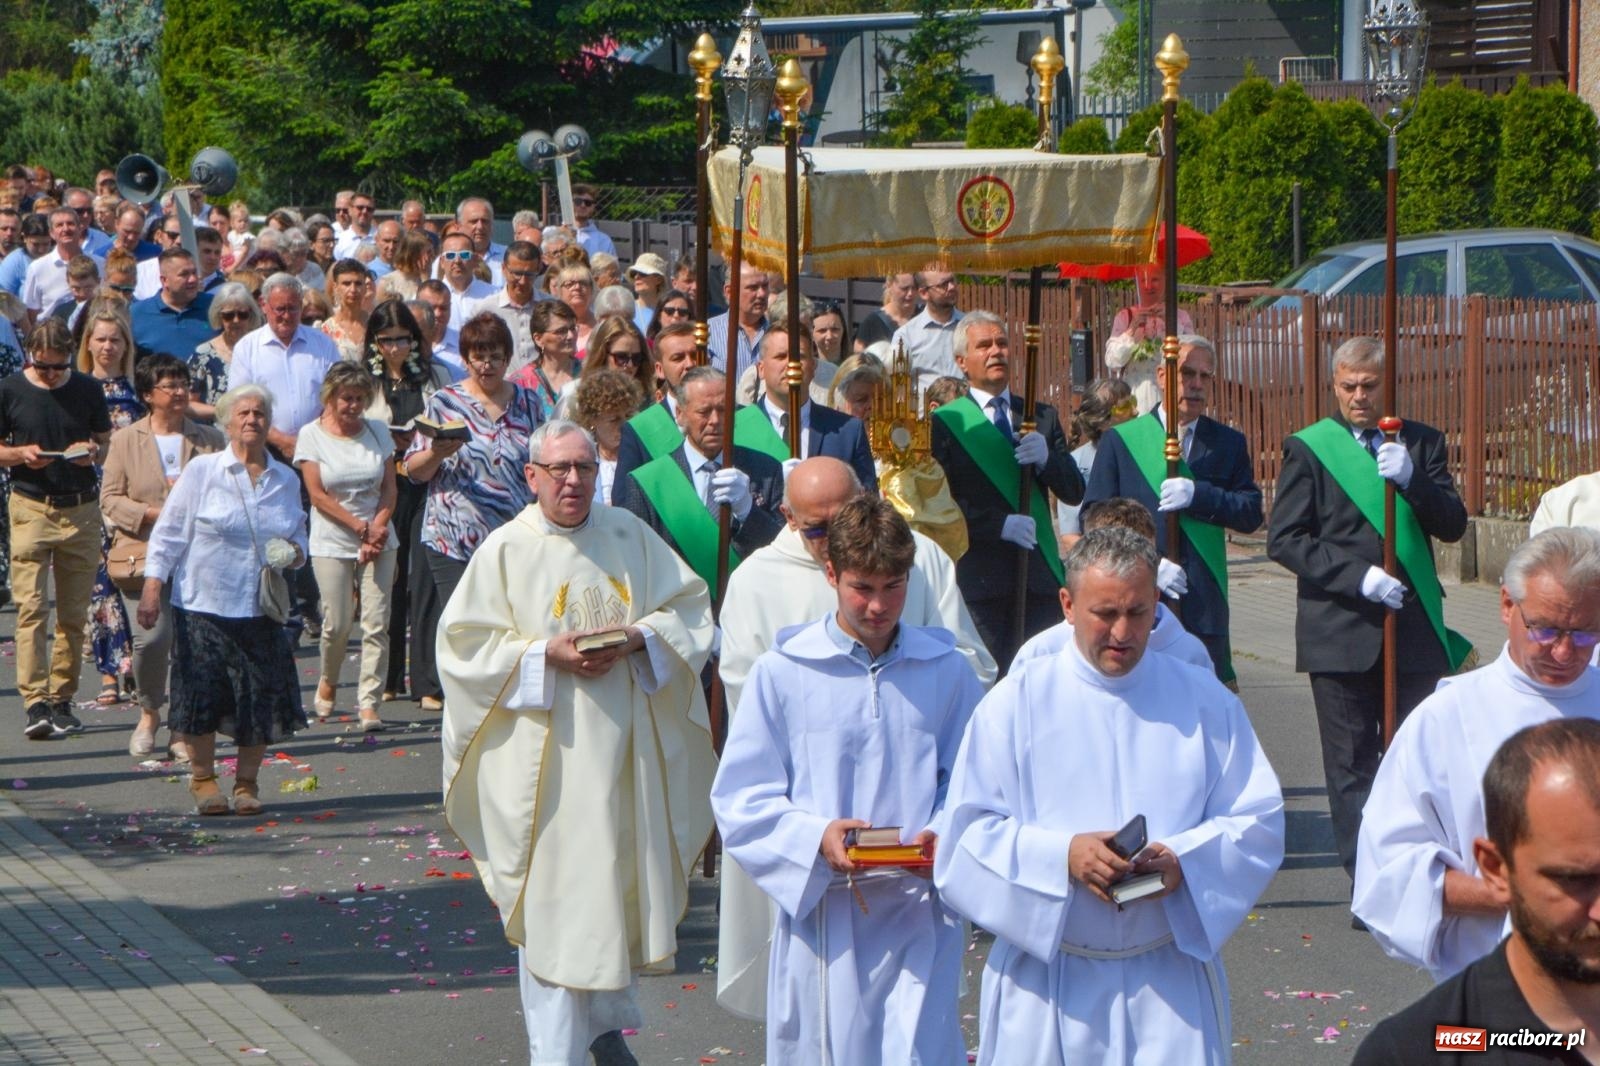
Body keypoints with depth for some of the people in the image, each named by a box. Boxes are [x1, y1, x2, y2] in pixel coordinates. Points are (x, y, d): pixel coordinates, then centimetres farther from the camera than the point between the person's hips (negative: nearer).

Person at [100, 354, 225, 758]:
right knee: (152, 638, -13)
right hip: (144, 556, -1)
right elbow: (110, 499, 3)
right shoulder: (125, 441, 7)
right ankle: (149, 714, 14)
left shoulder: (210, 440, 10)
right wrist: (153, 514, -11)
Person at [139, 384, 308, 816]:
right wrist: (152, 587, -8)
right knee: (202, 696, -2)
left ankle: (247, 784, 15)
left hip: (261, 610, 3)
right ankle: (203, 780, 16)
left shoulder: (286, 480, 11)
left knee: (262, 700, -1)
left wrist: (295, 554, -3)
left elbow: (298, 538, 20)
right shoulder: (202, 471, 0)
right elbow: (169, 533, -1)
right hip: (204, 605, -3)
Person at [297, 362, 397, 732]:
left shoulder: (378, 431, 8)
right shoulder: (312, 435, -1)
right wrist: (360, 527, -11)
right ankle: (328, 682, 25)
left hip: (378, 539, 2)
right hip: (332, 543, -2)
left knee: (376, 624, -6)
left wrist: (378, 528, -9)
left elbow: (390, 488, 7)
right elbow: (318, 495, -6)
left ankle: (368, 704, -3)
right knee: (337, 623, -4)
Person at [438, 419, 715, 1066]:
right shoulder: (506, 550, -2)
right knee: (554, 898, -3)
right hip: (546, 759, -3)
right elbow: (465, 644, -4)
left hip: (625, 746, 3)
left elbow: (688, 606, 9)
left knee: (621, 884, 11)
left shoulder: (629, 536, 6)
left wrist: (638, 636, -11)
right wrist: (547, 654, -17)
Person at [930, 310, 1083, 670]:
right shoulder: (945, 423, 2)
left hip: (1041, 573, 4)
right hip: (980, 576, -4)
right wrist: (999, 524, -16)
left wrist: (1046, 458, -8)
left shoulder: (1042, 417, 17)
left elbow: (1074, 492, 12)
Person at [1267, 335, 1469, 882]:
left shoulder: (1421, 443, 10)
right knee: (1352, 764, 0)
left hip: (1413, 627, 2)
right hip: (1340, 629, -2)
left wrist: (1411, 479, -16)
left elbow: (1453, 525, 2)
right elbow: (1284, 540, -3)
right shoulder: (1308, 448, 3)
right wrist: (1358, 576, -14)